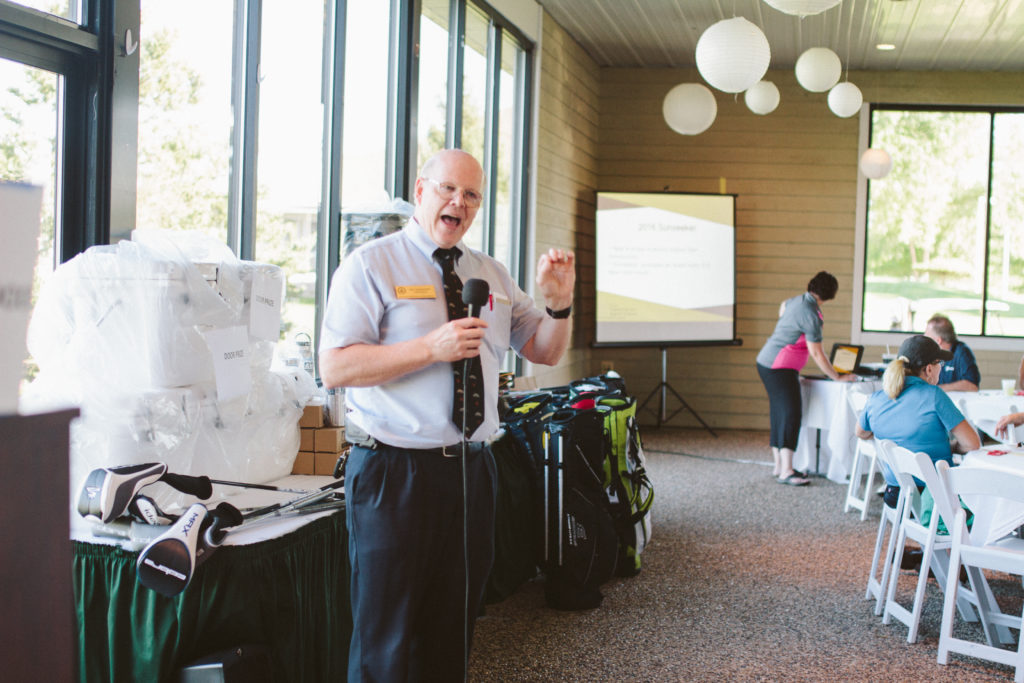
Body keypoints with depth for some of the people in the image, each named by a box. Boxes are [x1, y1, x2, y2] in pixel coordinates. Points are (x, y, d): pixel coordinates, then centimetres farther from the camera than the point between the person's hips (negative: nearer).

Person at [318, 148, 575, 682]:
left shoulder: (491, 275, 14)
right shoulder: (370, 266, -5)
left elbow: (546, 351, 18)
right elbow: (335, 368, -14)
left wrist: (559, 302, -3)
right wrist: (432, 349, -22)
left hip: (470, 469, 6)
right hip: (394, 472, -6)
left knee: (454, 628, 16)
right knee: (385, 639, 0)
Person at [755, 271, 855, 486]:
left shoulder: (797, 300, 7)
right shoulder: (811, 315, -19)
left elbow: (783, 306, 33)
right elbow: (817, 354, -17)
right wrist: (837, 377, -10)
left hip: (766, 362, 10)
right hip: (780, 368, -10)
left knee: (779, 413, 13)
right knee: (791, 413, -13)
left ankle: (779, 465, 19)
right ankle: (786, 471, -18)